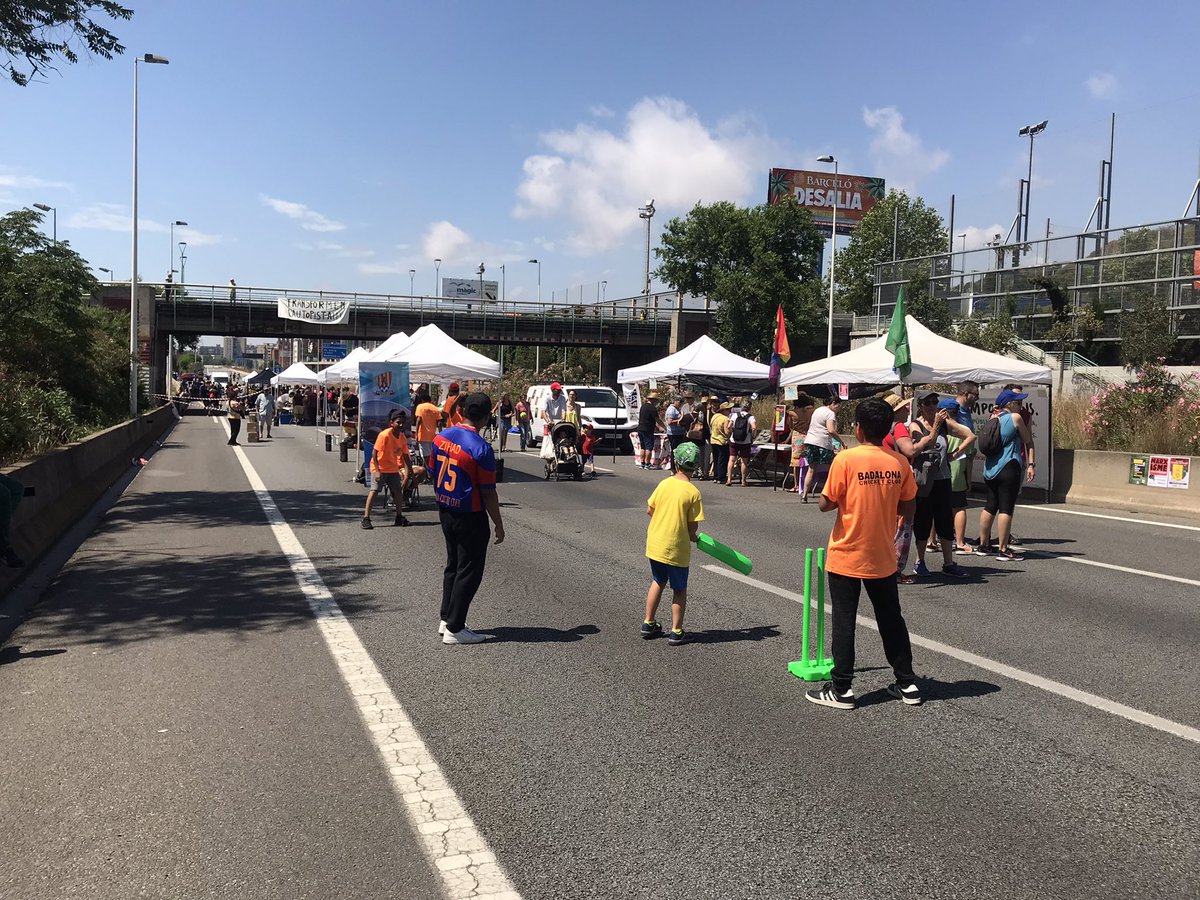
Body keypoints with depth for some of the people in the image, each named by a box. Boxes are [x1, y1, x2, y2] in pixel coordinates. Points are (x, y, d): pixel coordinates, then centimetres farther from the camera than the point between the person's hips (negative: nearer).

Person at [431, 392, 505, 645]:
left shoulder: (441, 437, 0)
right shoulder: (481, 448, -21)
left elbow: (434, 474, 10)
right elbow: (488, 493, -17)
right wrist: (499, 526, -8)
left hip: (445, 512, 8)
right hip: (470, 517, -7)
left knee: (453, 565, 21)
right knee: (469, 572, 3)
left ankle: (446, 618, 29)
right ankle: (454, 629, 7)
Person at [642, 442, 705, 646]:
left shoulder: (664, 483, -3)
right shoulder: (693, 492, -15)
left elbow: (649, 510, 5)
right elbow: (693, 527, -13)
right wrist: (692, 536, 9)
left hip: (655, 543, 5)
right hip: (677, 549, -4)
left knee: (657, 583, 23)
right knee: (679, 590, 12)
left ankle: (648, 623, 28)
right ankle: (676, 632, 16)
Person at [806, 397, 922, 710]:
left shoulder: (846, 459, -16)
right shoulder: (899, 462, -3)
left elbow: (825, 504, -14)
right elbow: (907, 507, 3)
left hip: (846, 557, -4)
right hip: (883, 558, 4)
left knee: (843, 622, 5)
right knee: (891, 620, 17)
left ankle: (841, 689, 11)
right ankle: (907, 684, 25)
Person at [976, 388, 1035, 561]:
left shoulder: (993, 418, 12)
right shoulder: (1015, 417, -4)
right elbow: (1028, 441, 1)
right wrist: (1031, 464, 6)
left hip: (989, 469, 7)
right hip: (1008, 468, -7)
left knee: (990, 506, 14)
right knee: (1006, 509, -5)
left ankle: (983, 546, 20)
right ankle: (1003, 550, -4)